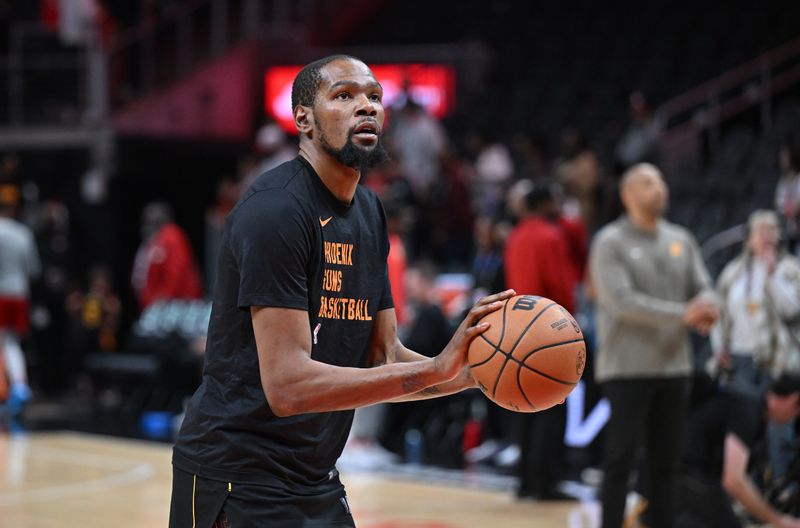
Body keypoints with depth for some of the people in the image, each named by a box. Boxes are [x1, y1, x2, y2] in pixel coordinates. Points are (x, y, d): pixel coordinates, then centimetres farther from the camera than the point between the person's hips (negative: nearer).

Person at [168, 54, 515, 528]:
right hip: (239, 483, -9)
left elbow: (383, 361, 11)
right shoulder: (276, 209, -18)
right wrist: (436, 369, -29)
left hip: (317, 484, 9)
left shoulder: (369, 213, 10)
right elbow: (288, 385, -26)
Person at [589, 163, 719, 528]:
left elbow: (702, 288, 11)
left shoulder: (680, 240, 12)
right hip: (627, 369, -6)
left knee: (665, 462, 9)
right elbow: (620, 300, -17)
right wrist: (682, 314, -22)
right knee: (621, 460, -6)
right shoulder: (611, 242, -6)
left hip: (673, 366, 6)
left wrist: (705, 309, -14)